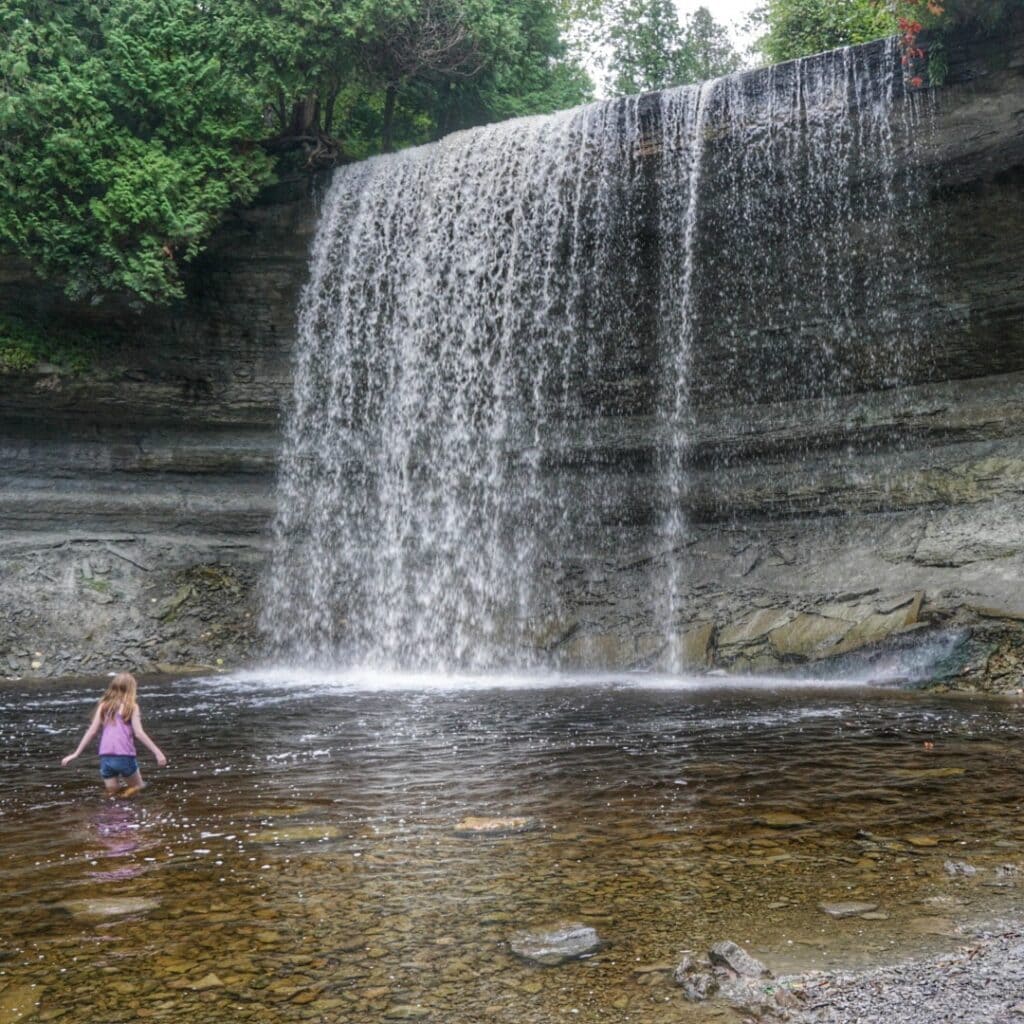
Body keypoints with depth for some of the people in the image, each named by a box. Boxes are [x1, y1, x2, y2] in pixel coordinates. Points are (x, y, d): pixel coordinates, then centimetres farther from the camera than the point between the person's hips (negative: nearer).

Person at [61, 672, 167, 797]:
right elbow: (138, 733, -6)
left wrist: (75, 754, 18)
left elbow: (92, 731, 11)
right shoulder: (131, 706, 1)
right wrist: (157, 752, -6)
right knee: (137, 788, 15)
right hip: (124, 756, -4)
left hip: (105, 757, 4)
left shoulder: (104, 705, 13)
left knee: (113, 794, 20)